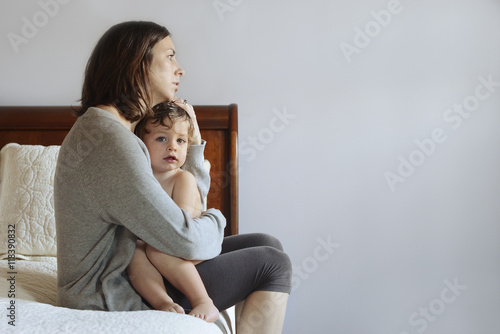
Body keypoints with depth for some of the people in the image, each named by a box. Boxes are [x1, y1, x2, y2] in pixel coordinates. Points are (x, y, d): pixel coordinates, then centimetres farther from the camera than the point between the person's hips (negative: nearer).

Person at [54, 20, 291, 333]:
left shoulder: (118, 130, 10)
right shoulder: (109, 142, -24)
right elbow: (188, 241, -27)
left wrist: (193, 141, 3)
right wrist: (215, 220, -5)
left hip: (131, 270, 10)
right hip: (116, 300, -10)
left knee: (266, 245, 10)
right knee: (272, 264, -7)